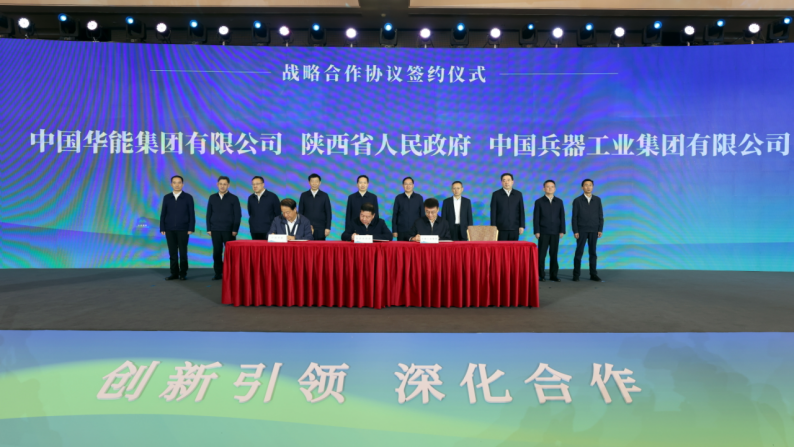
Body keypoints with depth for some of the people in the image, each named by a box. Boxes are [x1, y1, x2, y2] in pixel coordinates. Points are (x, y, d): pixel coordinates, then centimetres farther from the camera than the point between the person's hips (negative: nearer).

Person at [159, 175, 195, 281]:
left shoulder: (188, 197, 1)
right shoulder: (166, 197, 7)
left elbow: (192, 214, -1)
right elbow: (163, 214, 8)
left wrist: (191, 228, -8)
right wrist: (162, 228, 1)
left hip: (183, 229, -2)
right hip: (170, 230, 2)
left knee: (183, 252, 1)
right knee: (172, 252, 4)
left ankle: (183, 273, 9)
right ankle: (174, 273, 10)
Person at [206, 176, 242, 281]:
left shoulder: (234, 198, 2)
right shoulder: (212, 198, 10)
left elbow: (237, 215, -1)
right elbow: (209, 214, 11)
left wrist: (235, 230, -8)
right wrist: (208, 229, 4)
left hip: (229, 230, -3)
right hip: (215, 230, 3)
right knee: (217, 252, 3)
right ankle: (218, 273, 10)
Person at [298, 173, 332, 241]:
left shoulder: (324, 196, 5)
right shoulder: (304, 195, 7)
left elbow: (328, 213, 4)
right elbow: (300, 212, 8)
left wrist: (328, 228, -3)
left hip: (320, 229, 0)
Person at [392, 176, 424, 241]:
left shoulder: (419, 198, 6)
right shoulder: (398, 198, 5)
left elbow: (422, 214, 9)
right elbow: (395, 215, 6)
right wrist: (394, 230, 1)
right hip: (401, 231, 0)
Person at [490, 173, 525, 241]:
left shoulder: (518, 194, 9)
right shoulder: (496, 194, 2)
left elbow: (521, 211, 8)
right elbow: (493, 212, 1)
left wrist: (522, 226, 2)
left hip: (514, 228, 2)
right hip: (501, 229, -2)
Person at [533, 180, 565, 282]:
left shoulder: (559, 202, 9)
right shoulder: (539, 202, 3)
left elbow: (562, 216, 8)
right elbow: (536, 218, 0)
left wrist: (562, 231, 1)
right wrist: (536, 231, -7)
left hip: (555, 232, 2)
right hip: (543, 232, -2)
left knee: (554, 254, 4)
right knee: (541, 254, -2)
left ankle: (553, 275, 11)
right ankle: (541, 275, 4)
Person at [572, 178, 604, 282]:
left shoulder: (597, 200, 5)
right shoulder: (577, 200, -2)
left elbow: (600, 216, 6)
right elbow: (574, 217, -3)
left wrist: (600, 230, -1)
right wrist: (575, 231, -9)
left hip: (593, 230, 2)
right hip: (582, 230, -2)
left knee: (593, 252, 6)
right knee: (579, 252, 0)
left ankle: (593, 274, 12)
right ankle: (576, 274, 5)